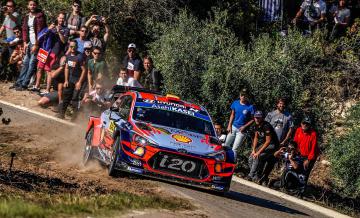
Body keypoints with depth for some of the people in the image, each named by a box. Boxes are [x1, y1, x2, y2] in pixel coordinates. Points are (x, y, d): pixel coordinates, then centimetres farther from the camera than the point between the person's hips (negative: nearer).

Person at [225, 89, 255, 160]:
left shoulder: (250, 107, -10)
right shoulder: (235, 103, 2)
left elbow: (252, 119, -5)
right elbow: (232, 114, 11)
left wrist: (244, 126, -15)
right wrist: (229, 125, 3)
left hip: (241, 130, -4)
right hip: (233, 127, 4)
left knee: (234, 149, -7)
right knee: (226, 145, 7)